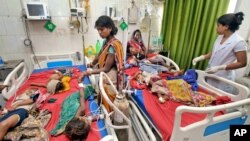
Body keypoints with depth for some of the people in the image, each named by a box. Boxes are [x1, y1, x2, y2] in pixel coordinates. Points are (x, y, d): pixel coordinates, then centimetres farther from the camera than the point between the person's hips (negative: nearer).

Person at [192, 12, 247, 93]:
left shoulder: (238, 42, -18)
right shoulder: (220, 37, 2)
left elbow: (242, 63, -15)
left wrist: (219, 68, -23)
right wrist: (200, 58, -2)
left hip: (223, 79, -6)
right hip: (210, 75, 6)